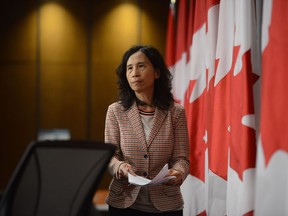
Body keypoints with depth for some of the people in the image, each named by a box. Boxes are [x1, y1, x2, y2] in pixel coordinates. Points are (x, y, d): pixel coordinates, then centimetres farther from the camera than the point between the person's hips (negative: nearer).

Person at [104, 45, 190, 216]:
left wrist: (178, 173, -26)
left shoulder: (176, 112, 0)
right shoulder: (116, 111, 0)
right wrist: (121, 167, -26)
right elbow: (110, 155, -3)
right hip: (124, 202, 0)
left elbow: (181, 157, -3)